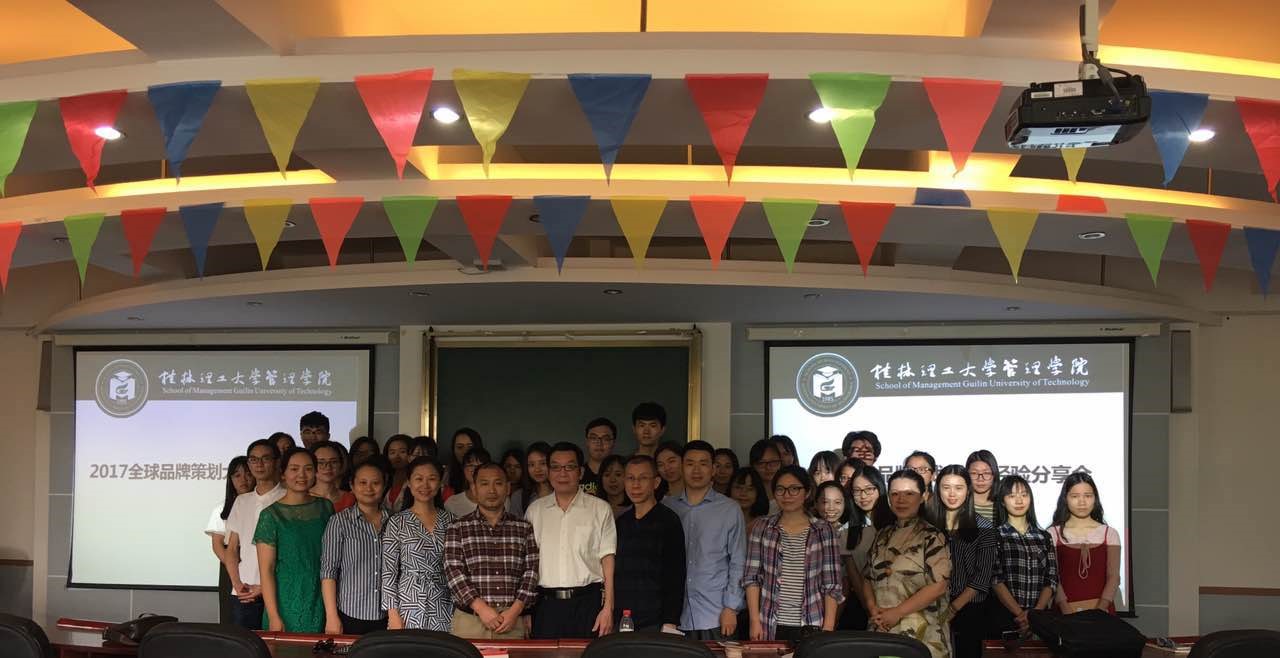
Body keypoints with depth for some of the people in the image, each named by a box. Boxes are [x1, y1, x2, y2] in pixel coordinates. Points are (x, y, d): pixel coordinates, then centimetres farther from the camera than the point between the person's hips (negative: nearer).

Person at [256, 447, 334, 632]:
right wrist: (274, 617, -13)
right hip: (287, 606, -3)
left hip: (321, 603, 3)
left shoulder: (325, 508, 8)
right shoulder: (272, 515, -4)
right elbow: (266, 570, -7)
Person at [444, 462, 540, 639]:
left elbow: (531, 570, 5)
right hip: (469, 622, -1)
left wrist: (516, 609, -9)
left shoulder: (524, 528, 11)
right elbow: (453, 571, -3)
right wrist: (481, 607, -13)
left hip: (512, 622, 1)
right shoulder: (457, 529, 7)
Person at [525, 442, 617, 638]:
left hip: (587, 602, -2)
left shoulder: (600, 509, 5)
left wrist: (608, 608, -7)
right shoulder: (534, 510, 12)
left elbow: (607, 560, 1)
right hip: (546, 604, 2)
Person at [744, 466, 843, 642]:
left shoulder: (823, 530, 2)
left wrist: (828, 628, -7)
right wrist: (755, 621, -4)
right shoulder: (762, 528, 5)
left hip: (810, 627, -1)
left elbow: (832, 584, 0)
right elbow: (751, 577, 3)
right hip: (770, 627, 1)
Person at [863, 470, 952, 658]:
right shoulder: (882, 536, 12)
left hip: (921, 633, -5)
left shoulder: (932, 537, -5)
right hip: (881, 630, 5)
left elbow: (938, 585, -13)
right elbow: (868, 577, 13)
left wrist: (897, 612, -15)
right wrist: (872, 607, -6)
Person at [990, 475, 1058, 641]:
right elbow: (995, 580, -8)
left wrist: (1036, 612, -12)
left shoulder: (1044, 538, 12)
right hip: (1003, 618, -3)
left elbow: (1051, 580, 4)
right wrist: (1020, 614, -17)